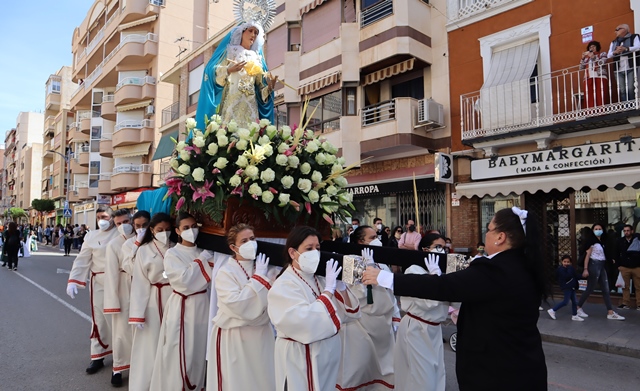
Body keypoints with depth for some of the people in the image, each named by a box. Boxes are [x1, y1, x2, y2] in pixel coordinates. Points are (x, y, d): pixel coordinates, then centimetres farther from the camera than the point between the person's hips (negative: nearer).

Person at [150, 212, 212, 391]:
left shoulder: (203, 251, 8)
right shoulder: (172, 254, -5)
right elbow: (185, 278, -18)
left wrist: (211, 258, -9)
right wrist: (202, 259, -11)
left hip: (202, 305, 4)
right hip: (181, 307, -4)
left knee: (200, 349, 12)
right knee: (179, 351, 1)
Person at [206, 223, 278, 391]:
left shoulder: (265, 267, 1)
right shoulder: (225, 273, -13)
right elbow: (237, 305, -25)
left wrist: (267, 274, -14)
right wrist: (259, 277, -20)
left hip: (261, 334, 5)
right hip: (234, 338, -4)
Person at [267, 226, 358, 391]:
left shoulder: (319, 278, 3)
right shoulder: (283, 286, -17)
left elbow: (345, 312, 3)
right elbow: (307, 323, -28)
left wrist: (340, 285, -11)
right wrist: (329, 289, -24)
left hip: (328, 351, 7)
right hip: (301, 357, -6)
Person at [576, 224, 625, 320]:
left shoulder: (602, 242, 14)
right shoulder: (592, 241, -7)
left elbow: (604, 255, 14)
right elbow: (587, 255, -11)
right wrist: (585, 269, -16)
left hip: (602, 266, 7)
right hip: (594, 265, -7)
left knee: (606, 290, 5)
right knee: (590, 289, -2)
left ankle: (610, 313, 6)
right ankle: (578, 308, 9)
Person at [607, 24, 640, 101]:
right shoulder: (613, 42, 23)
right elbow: (608, 55, 12)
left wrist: (626, 48, -22)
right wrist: (615, 52, -10)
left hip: (631, 68, -3)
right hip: (619, 70, 4)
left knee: (631, 89, -12)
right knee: (622, 90, -6)